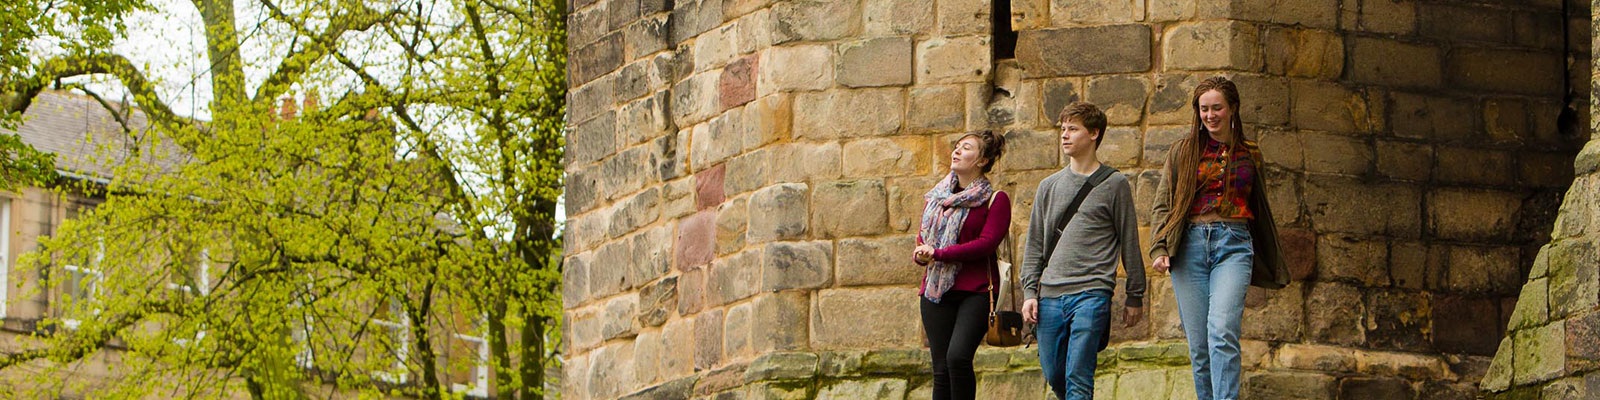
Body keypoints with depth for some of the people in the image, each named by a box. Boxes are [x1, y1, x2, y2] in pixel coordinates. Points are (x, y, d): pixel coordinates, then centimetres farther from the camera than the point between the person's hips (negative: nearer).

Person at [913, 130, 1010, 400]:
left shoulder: (995, 201, -1)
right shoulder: (936, 197, 18)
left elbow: (986, 243, -12)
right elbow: (923, 238, 20)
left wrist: (938, 254, -15)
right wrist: (921, 254, -5)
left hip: (975, 292, -5)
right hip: (935, 292, 5)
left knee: (958, 357, -22)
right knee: (941, 368, 1)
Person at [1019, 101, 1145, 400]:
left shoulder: (1114, 185, 3)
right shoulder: (1049, 187, 15)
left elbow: (1129, 243, 5)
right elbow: (1035, 245, 16)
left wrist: (1135, 297, 3)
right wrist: (1029, 292, 6)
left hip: (1092, 294, -5)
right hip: (1050, 296, 5)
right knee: (1054, 375, 8)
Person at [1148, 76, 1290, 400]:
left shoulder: (1249, 155, 15)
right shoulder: (1183, 151, 13)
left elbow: (1260, 211, 24)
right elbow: (1161, 206, 9)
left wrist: (1274, 267, 27)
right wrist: (1159, 249, -7)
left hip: (1233, 244, -1)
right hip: (1190, 245, 1)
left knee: (1222, 332, -21)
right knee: (1198, 345, -2)